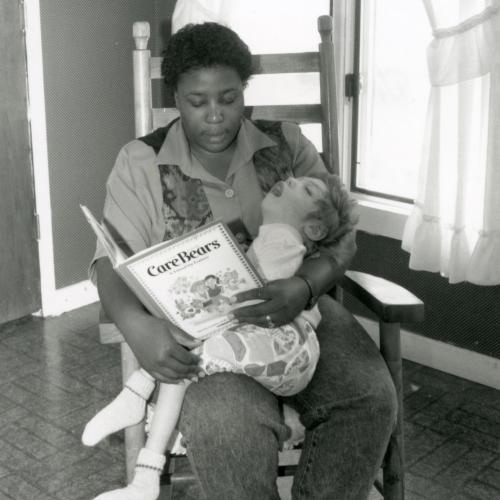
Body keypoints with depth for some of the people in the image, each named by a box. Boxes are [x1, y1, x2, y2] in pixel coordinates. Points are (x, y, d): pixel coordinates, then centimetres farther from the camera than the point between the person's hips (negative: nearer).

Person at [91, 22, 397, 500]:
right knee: (228, 424, -33)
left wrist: (302, 288, -25)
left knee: (370, 398, -24)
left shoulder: (286, 144, 5)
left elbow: (339, 236, -1)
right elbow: (113, 263, -4)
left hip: (296, 311, 3)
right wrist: (138, 327, -28)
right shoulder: (140, 163, 1)